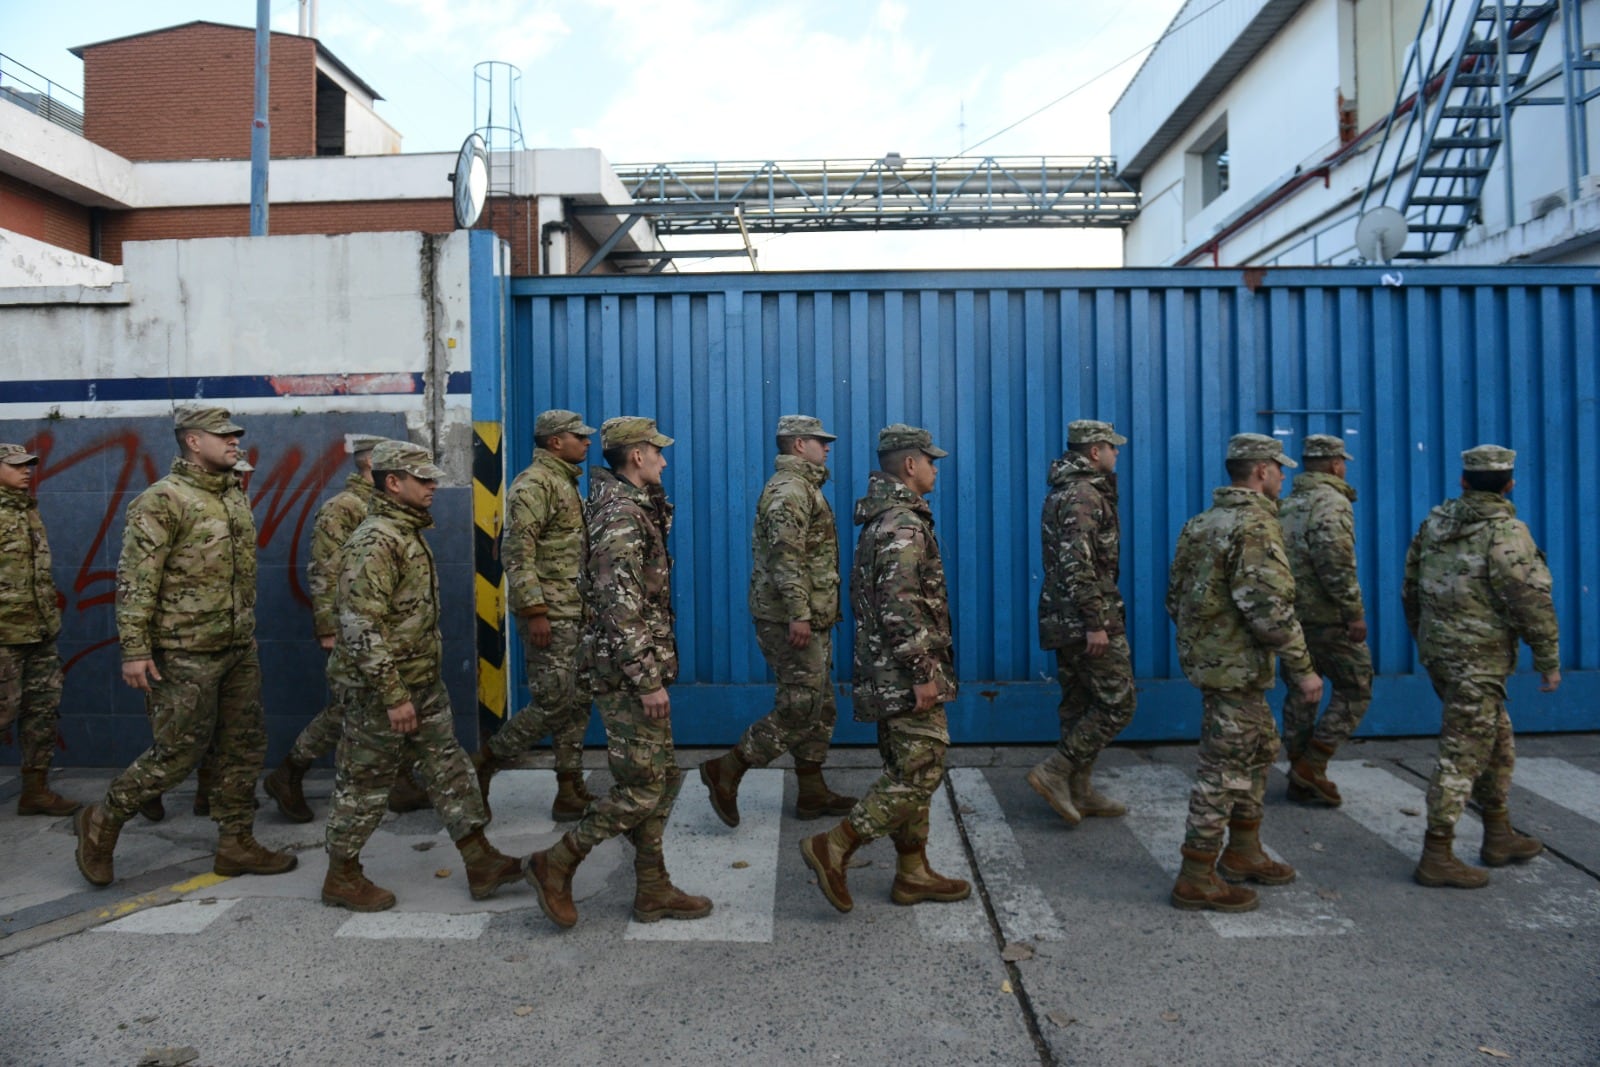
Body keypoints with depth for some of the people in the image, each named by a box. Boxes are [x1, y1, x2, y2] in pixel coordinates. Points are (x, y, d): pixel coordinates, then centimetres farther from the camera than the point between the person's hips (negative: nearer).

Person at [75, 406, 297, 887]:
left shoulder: (235, 496, 13)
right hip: (185, 653, -8)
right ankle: (102, 821, 22)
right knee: (179, 752, -1)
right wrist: (135, 649, -19)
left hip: (238, 649, 8)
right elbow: (135, 579, -16)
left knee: (243, 748, 10)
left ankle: (237, 843, 21)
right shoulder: (162, 500, -12)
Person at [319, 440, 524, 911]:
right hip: (379, 689, -10)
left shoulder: (408, 532, 11)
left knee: (448, 767, 10)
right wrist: (393, 695, -25)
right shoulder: (374, 542, -21)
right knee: (366, 782, 5)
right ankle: (341, 877, 22)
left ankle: (481, 862, 15)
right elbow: (362, 628, -26)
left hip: (422, 683, 10)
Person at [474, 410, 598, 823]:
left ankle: (571, 789, 17)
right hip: (549, 615, -9)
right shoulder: (534, 484, -12)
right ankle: (483, 765, 9)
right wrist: (534, 611, -23)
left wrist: (589, 604, 21)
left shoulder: (565, 483, 17)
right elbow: (518, 553, -20)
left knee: (577, 701, 9)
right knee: (553, 703, -8)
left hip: (576, 613, 9)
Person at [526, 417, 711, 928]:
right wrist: (647, 680, -23)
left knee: (663, 779, 14)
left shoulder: (634, 507, 13)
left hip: (641, 669, 10)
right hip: (628, 674, -10)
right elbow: (620, 608, -24)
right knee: (641, 788, -3)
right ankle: (556, 864, 10)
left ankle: (654, 889, 23)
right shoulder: (621, 516, -18)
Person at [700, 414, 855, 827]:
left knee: (821, 707, 14)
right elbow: (785, 556, -24)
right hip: (791, 620, -11)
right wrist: (798, 614, -27)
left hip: (810, 619, 11)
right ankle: (726, 770, 1)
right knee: (800, 707, -7)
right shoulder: (789, 490, -15)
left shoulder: (802, 487, 19)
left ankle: (812, 793, 22)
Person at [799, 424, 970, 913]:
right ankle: (833, 849, -1)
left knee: (906, 771, 15)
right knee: (919, 772, -4)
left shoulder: (883, 518, 15)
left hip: (887, 672, 10)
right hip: (906, 674, -10)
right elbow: (900, 607, -25)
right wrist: (923, 674, -21)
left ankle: (913, 873, 23)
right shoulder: (905, 525, -18)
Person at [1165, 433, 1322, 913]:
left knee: (1261, 746, 23)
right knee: (1226, 767, -2)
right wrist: (1303, 668, -16)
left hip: (1205, 655, 10)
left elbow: (1176, 596, 16)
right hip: (1236, 664, -10)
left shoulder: (1201, 523, 12)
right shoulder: (1255, 524, -17)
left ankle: (1243, 852, 33)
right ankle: (1196, 879, 6)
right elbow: (1269, 606, -23)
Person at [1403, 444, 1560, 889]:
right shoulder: (1506, 531, -14)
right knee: (1463, 752, -3)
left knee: (1496, 742, 22)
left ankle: (1499, 836, 32)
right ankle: (1437, 856, 1)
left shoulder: (1435, 522, 7)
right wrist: (1549, 661, -6)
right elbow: (1532, 601, -16)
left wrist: (1423, 640, 25)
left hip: (1437, 649, 8)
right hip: (1478, 657, -8)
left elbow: (1410, 588, 14)